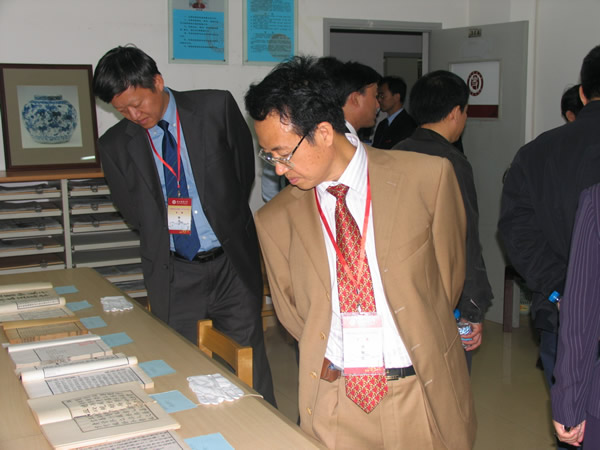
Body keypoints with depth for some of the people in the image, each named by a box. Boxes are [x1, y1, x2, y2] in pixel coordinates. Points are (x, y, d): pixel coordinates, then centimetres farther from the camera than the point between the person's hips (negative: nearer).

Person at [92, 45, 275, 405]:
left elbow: (245, 168, 7)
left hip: (232, 264, -1)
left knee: (249, 370, 6)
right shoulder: (115, 145, 1)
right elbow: (134, 213, 10)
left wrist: (225, 223, 7)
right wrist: (166, 223, -3)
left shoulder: (217, 107, -3)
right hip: (173, 276, 1)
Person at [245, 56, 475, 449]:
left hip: (425, 397, -1)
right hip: (333, 403, 1)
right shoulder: (275, 221, -3)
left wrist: (421, 346, 9)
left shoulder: (428, 178, -8)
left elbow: (448, 280, 4)